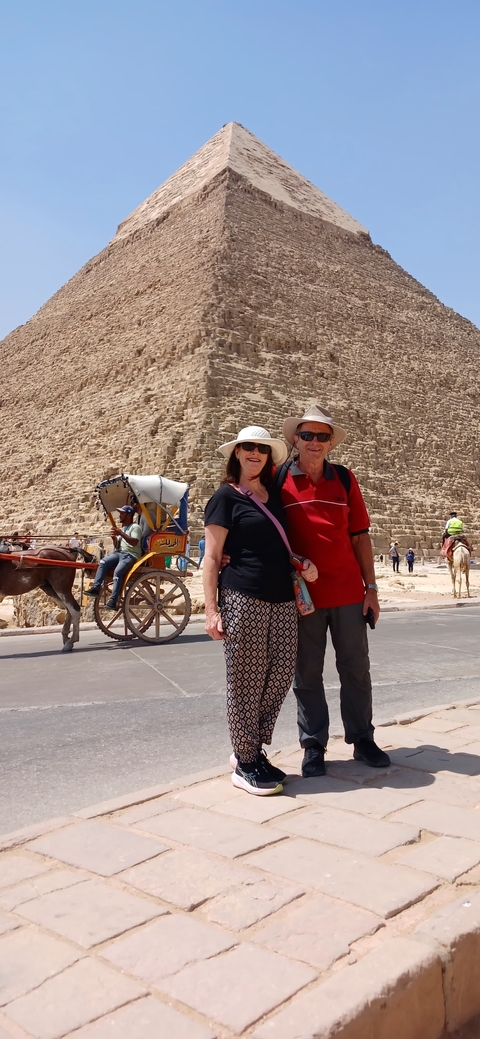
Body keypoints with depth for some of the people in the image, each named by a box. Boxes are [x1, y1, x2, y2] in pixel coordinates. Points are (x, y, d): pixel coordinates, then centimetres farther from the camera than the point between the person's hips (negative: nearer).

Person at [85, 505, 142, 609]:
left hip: (131, 555, -8)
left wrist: (121, 533, -22)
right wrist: (114, 538, 4)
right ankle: (96, 587, -26)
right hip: (119, 553, 8)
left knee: (117, 571, -30)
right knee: (103, 562, -18)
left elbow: (134, 542, -19)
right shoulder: (122, 528, 25)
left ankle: (113, 601, -34)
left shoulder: (135, 527, 0)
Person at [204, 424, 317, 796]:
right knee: (245, 680, 1)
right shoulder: (226, 497, -1)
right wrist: (211, 610, -13)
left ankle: (252, 750, 24)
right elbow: (211, 558, -5)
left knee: (281, 674, 6)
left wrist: (304, 564, 8)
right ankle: (245, 765, 15)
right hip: (243, 598, -6)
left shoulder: (276, 496, 16)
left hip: (283, 598, 6)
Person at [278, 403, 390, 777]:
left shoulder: (345, 478, 5)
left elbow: (360, 536, 7)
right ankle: (313, 746, 21)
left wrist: (371, 587, 4)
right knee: (307, 673, 8)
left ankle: (362, 739, 27)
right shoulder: (279, 480, -1)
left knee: (356, 669, 12)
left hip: (348, 592, 2)